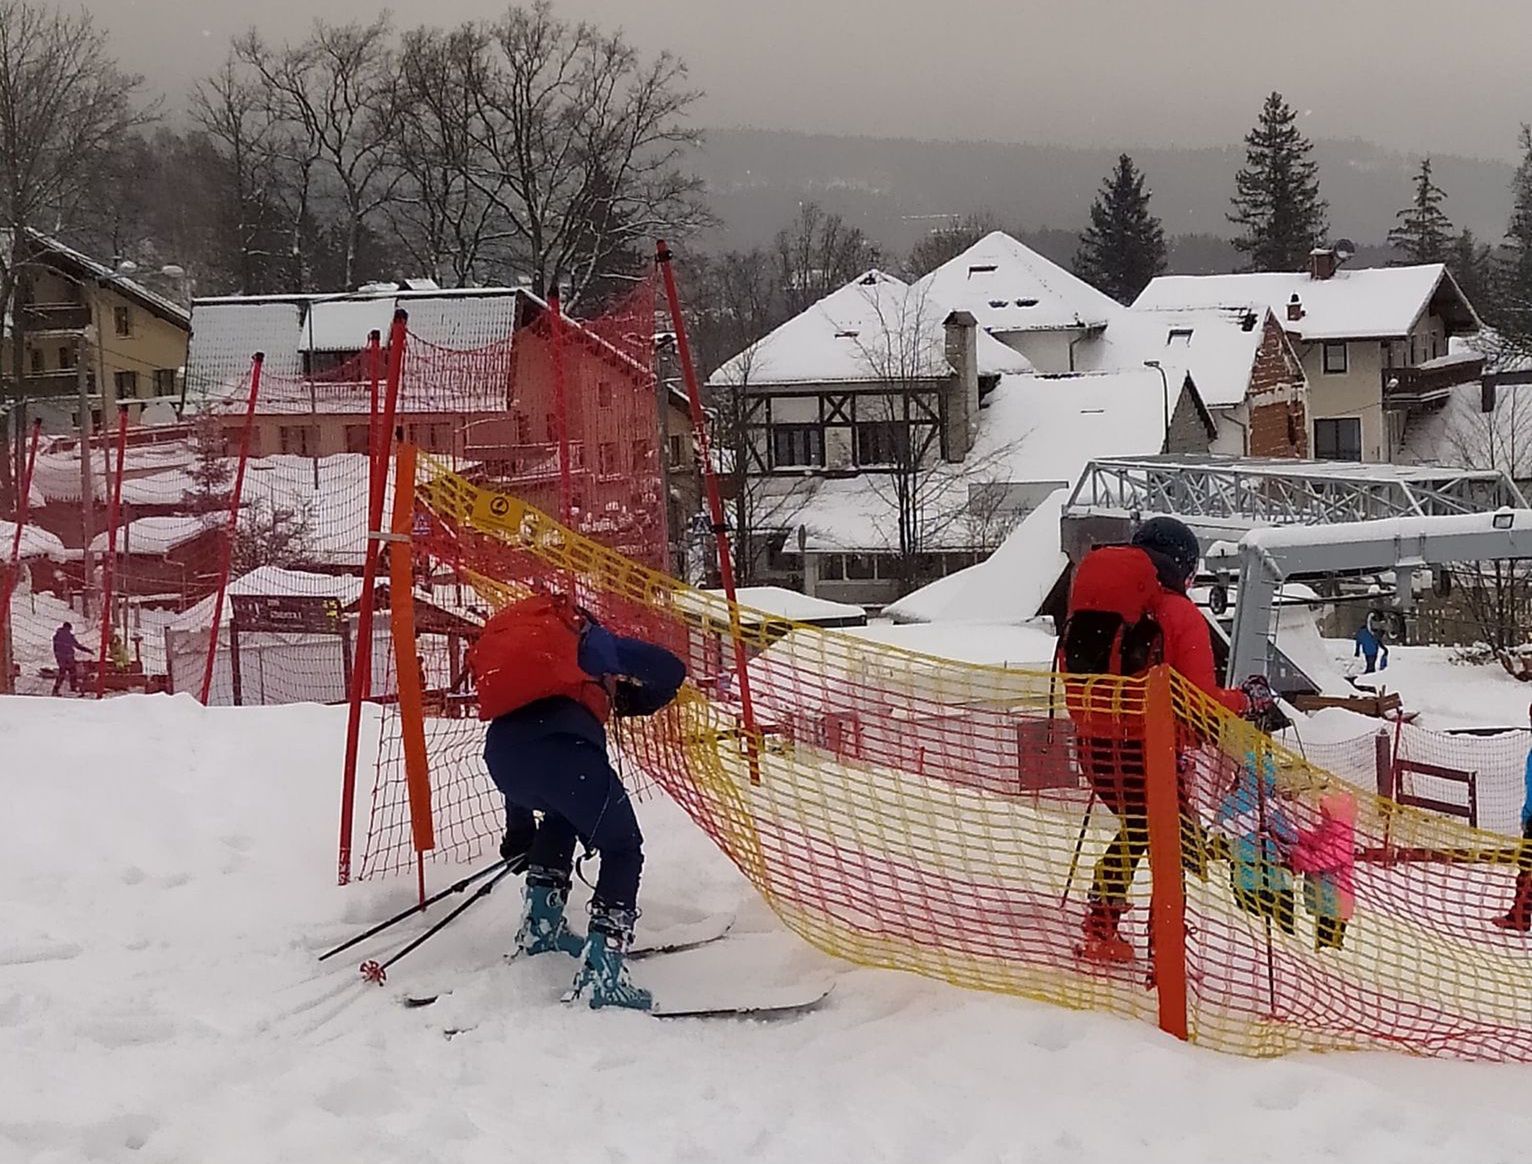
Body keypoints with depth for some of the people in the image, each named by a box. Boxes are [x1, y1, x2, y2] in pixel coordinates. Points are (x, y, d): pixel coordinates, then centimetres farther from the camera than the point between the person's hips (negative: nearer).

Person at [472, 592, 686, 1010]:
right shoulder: (588, 639, 27)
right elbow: (670, 669, 14)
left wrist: (519, 832, 47)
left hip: (499, 747, 6)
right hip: (563, 742, -5)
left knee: (562, 812, 38)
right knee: (622, 850, 10)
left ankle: (540, 926, 36)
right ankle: (600, 967, -6)